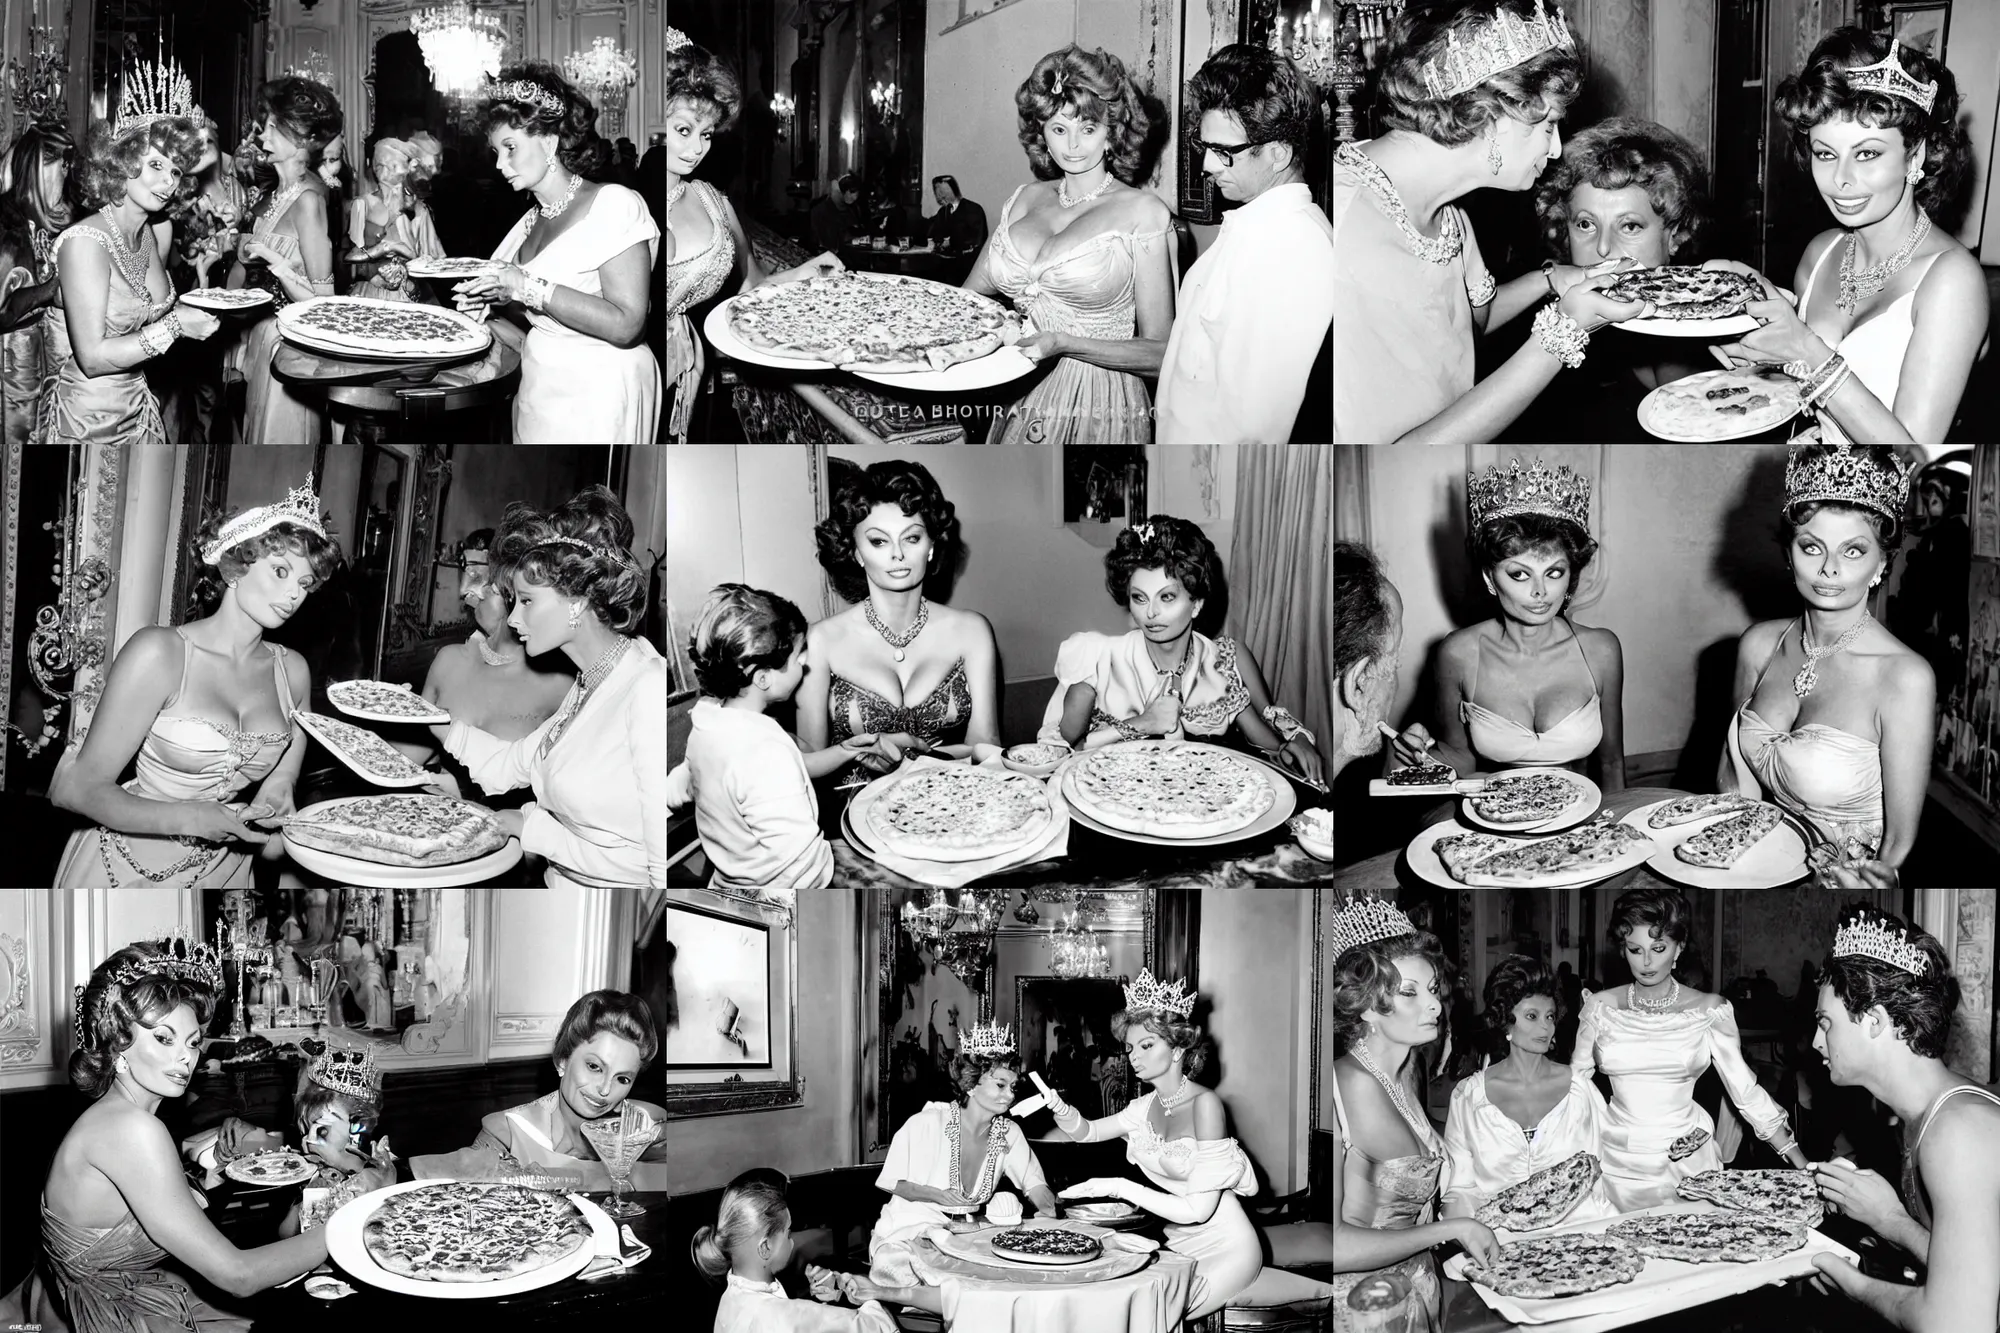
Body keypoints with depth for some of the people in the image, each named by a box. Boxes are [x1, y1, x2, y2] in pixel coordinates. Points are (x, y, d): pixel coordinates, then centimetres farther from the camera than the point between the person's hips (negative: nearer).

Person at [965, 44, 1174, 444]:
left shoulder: (1142, 212, -6)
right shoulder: (1023, 201, 9)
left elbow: (1159, 353, -10)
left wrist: (1062, 343, -22)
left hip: (1098, 415, -5)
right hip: (1016, 410, 5)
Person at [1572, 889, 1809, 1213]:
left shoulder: (1710, 1010, -5)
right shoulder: (1599, 1006, -1)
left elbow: (1746, 1091, -4)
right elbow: (1574, 1085, 6)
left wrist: (1804, 1167, -8)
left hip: (1686, 1160, -1)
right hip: (1618, 1159, 1)